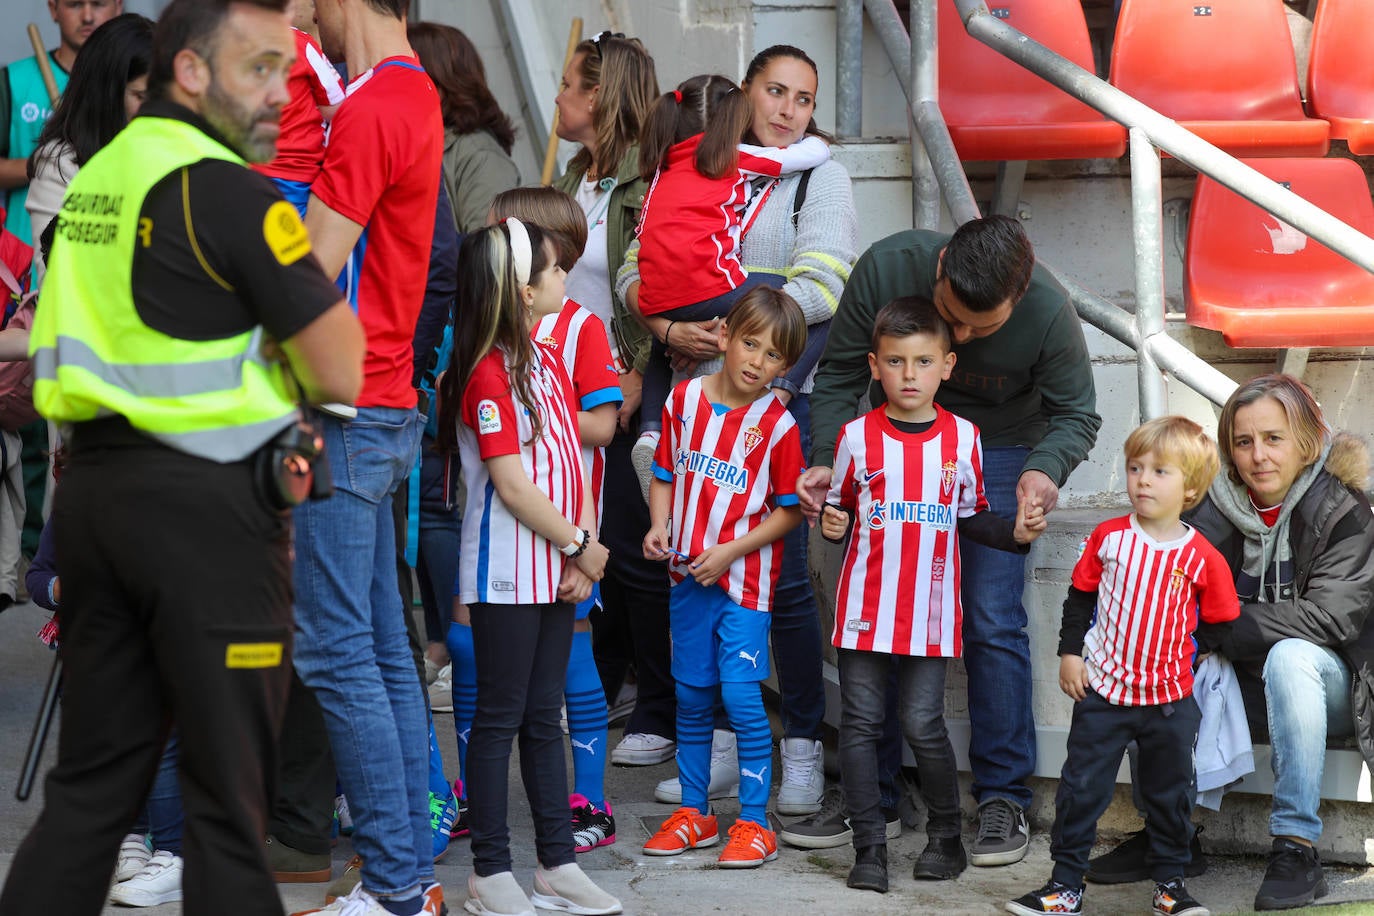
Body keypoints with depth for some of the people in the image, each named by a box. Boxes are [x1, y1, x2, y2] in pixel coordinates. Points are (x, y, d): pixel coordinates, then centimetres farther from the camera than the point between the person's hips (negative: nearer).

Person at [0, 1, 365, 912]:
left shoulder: (94, 180, 12)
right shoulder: (229, 192, -13)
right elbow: (346, 375, -15)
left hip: (94, 488, 8)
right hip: (206, 506, -8)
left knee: (93, 777, 13)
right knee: (230, 793, 0)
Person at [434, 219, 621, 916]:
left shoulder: (550, 362, 11)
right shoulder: (489, 374, -15)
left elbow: (573, 458, 10)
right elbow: (512, 486, -18)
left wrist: (584, 551, -2)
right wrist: (579, 545, -10)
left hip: (556, 573, 8)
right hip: (506, 576, -8)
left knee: (544, 719, 13)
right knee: (499, 720, -1)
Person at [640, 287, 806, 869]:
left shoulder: (776, 424, -9)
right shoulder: (685, 399, 2)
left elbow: (790, 510, -7)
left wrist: (730, 551, -14)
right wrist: (659, 525, -5)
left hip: (744, 579, -4)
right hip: (687, 576, 4)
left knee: (741, 696, -10)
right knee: (691, 696, 12)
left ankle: (754, 824, 0)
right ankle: (693, 814, 24)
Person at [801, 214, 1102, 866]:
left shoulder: (1049, 313, -27)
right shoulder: (887, 267, -24)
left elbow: (1075, 412, -11)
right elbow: (838, 374, -9)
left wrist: (1046, 469, -32)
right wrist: (827, 461, -23)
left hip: (999, 451, -2)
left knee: (992, 621, -12)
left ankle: (1003, 799, -2)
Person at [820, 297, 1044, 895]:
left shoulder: (962, 438, 3)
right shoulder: (857, 436, 0)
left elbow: (972, 518, 13)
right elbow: (840, 507, 10)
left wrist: (1016, 533, -4)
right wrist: (833, 524, -11)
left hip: (930, 613, 0)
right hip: (865, 608, 1)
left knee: (923, 724, -2)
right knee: (860, 722, 2)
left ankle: (946, 837, 16)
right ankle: (869, 847, 9)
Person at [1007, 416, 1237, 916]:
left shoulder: (1203, 558, -6)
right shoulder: (1108, 537, -4)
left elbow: (1220, 626, 3)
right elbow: (1080, 596, 5)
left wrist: (1203, 669, -4)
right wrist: (1070, 653, -1)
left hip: (1171, 700, 0)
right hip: (1103, 691, 0)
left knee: (1171, 794, 11)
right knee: (1082, 787, 3)